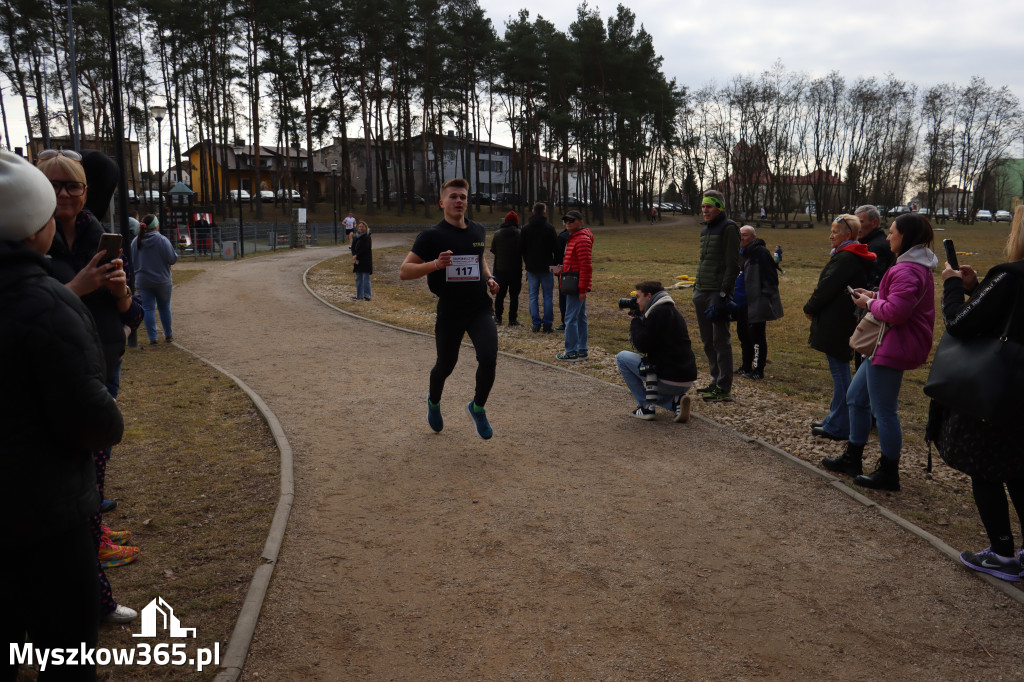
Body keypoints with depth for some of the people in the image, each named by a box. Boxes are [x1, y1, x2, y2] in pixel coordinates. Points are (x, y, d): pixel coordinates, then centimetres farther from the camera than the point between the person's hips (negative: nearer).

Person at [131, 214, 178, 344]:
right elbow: (172, 259, -14)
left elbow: (132, 261, 7)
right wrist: (175, 254, 6)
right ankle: (168, 335, 22)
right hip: (162, 281, -2)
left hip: (143, 281, 2)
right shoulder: (162, 240, -14)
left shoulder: (135, 241, -2)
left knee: (148, 308, 5)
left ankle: (152, 337, 2)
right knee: (164, 307, 12)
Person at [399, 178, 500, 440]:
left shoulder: (478, 230, 7)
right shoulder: (432, 235, -9)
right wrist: (436, 264, -26)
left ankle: (478, 408, 12)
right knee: (445, 366, 12)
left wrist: (489, 278, 8)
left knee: (488, 359, -16)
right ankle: (433, 402, 46)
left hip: (480, 308, 3)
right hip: (449, 312, -3)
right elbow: (404, 271, -11)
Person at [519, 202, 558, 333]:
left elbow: (521, 248, 6)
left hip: (531, 267, 2)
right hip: (546, 267, -2)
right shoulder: (549, 228, -7)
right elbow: (555, 248, -7)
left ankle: (536, 324, 5)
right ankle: (547, 324, 2)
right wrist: (555, 263, 5)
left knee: (533, 296, 7)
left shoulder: (525, 228, 2)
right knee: (548, 296, 4)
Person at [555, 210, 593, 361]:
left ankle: (571, 352, -4)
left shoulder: (582, 240, -16)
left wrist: (582, 289, -23)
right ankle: (582, 350, 20)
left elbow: (586, 266, -21)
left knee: (571, 318, -8)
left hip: (577, 286, -11)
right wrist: (563, 268, 12)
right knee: (580, 317, 14)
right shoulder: (573, 237, 17)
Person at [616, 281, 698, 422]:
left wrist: (635, 322, 0)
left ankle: (645, 406, 2)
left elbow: (643, 346, -16)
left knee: (622, 357, 3)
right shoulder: (671, 311, 18)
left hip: (669, 380, -10)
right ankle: (676, 400, 7)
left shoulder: (658, 312, -13)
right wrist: (639, 319, 16)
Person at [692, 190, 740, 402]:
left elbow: (733, 265, -13)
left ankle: (725, 389, -1)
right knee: (708, 341, 12)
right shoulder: (706, 230, 19)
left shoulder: (729, 228, -7)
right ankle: (716, 382, 23)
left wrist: (723, 294, -18)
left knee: (720, 340, -6)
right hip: (702, 292, 9)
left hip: (718, 293, -9)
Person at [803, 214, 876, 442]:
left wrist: (809, 308, -4)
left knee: (839, 372, -4)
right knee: (840, 371, 16)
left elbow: (827, 287, -19)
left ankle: (838, 427, 3)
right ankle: (835, 420, 26)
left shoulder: (845, 258, -16)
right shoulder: (853, 256, 15)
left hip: (835, 324, -10)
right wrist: (814, 308, 10)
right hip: (843, 322, 10)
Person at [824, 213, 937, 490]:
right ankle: (852, 457, 30)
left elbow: (895, 311, -28)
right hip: (885, 345, 12)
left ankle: (888, 473, 11)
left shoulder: (907, 271, -20)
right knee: (856, 397, 18)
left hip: (892, 348, -12)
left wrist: (870, 303, -11)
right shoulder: (916, 265, 16)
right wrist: (874, 295, 8)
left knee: (884, 411, -2)